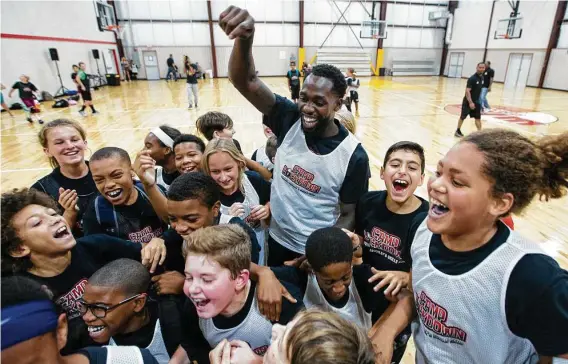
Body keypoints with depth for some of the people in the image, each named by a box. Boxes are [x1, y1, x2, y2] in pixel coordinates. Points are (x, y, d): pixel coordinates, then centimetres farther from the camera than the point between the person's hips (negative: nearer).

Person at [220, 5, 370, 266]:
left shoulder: (354, 156, -20)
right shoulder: (288, 120, -14)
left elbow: (349, 216, -11)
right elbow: (245, 81, -23)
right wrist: (244, 38, -42)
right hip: (277, 241, 4)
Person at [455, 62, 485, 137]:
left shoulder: (482, 78, 6)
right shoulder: (472, 78, -19)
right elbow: (467, 91, -23)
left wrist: (480, 100, 19)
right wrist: (470, 102, -28)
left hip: (477, 101, 7)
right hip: (468, 101, -7)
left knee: (478, 118, 5)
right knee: (463, 117, 5)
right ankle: (458, 131, 21)